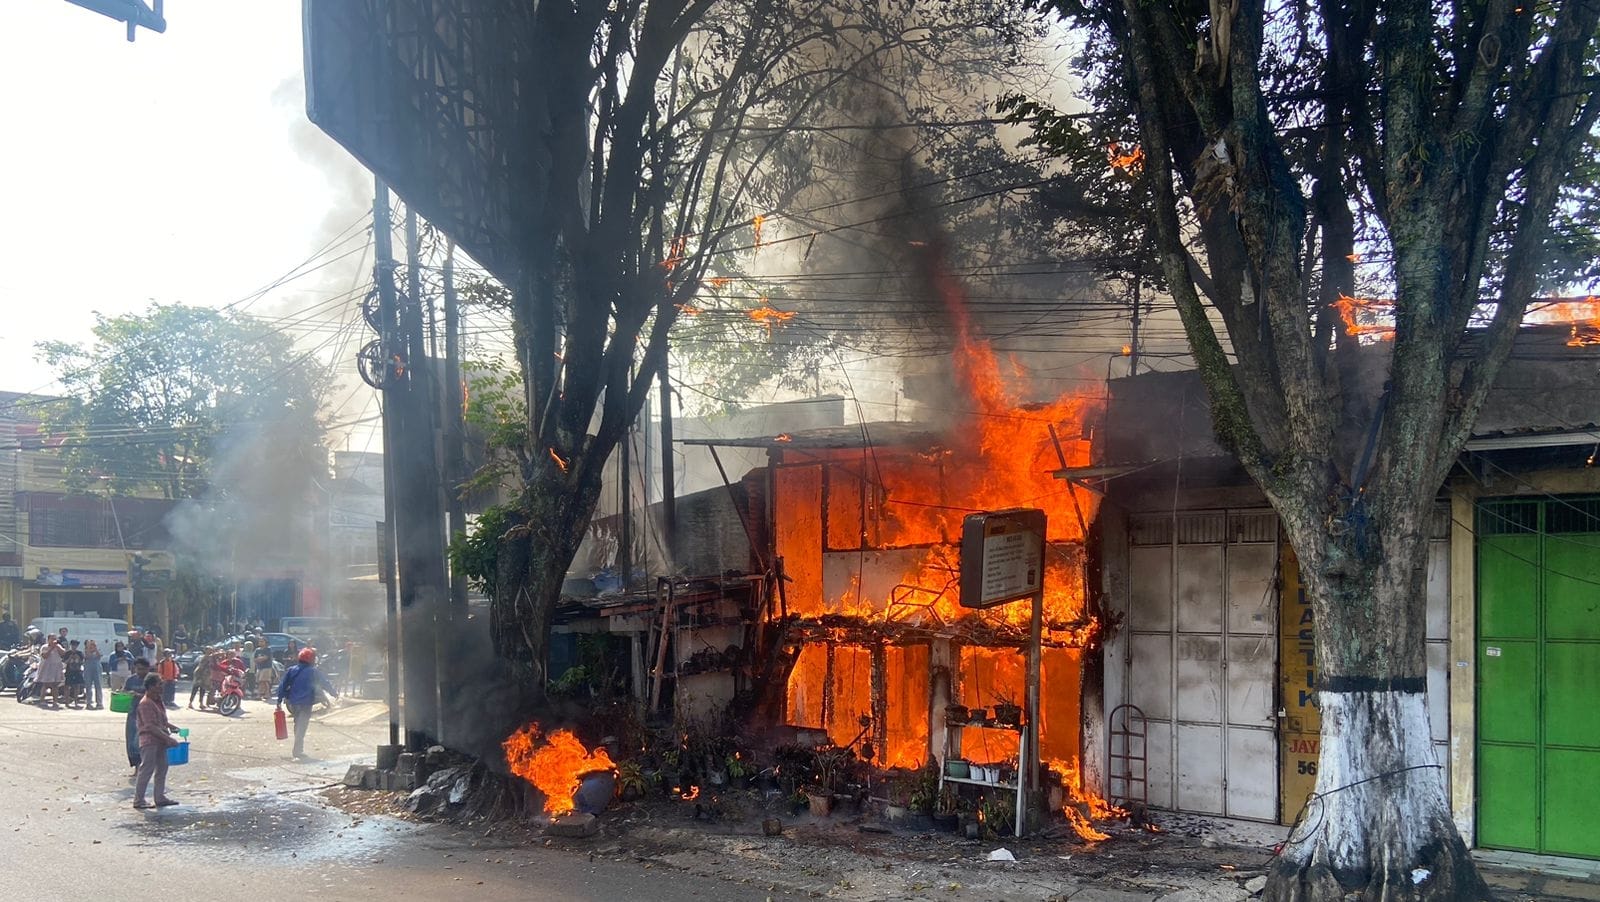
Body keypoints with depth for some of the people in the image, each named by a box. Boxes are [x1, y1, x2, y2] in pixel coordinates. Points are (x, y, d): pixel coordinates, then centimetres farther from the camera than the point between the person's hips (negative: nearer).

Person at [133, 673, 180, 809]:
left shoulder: (159, 701, 12)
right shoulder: (145, 704, -18)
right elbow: (151, 727, -24)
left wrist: (170, 726, 10)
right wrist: (168, 738, -26)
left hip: (160, 741, 9)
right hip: (149, 741, -9)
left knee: (162, 768, 13)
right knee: (146, 770, -4)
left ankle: (160, 797, 21)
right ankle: (138, 800, 5)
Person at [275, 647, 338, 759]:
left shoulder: (291, 670, 6)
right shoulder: (314, 672, -6)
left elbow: (283, 686, 5)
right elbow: (326, 684, 0)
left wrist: (279, 701, 9)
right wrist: (334, 693, 14)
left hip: (292, 703, 5)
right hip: (305, 704, -5)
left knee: (298, 724, 20)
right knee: (301, 726, 1)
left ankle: (298, 749, 25)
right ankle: (298, 750, -1)